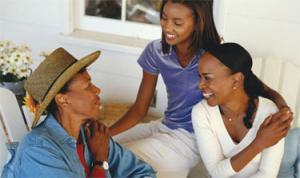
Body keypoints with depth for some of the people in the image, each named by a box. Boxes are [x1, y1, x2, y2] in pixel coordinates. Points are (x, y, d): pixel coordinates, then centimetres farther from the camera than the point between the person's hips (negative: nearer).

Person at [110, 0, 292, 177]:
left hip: (192, 138, -5)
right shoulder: (156, 51, -8)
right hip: (164, 127, 5)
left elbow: (263, 90, -13)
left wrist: (281, 104, -37)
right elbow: (140, 108, -4)